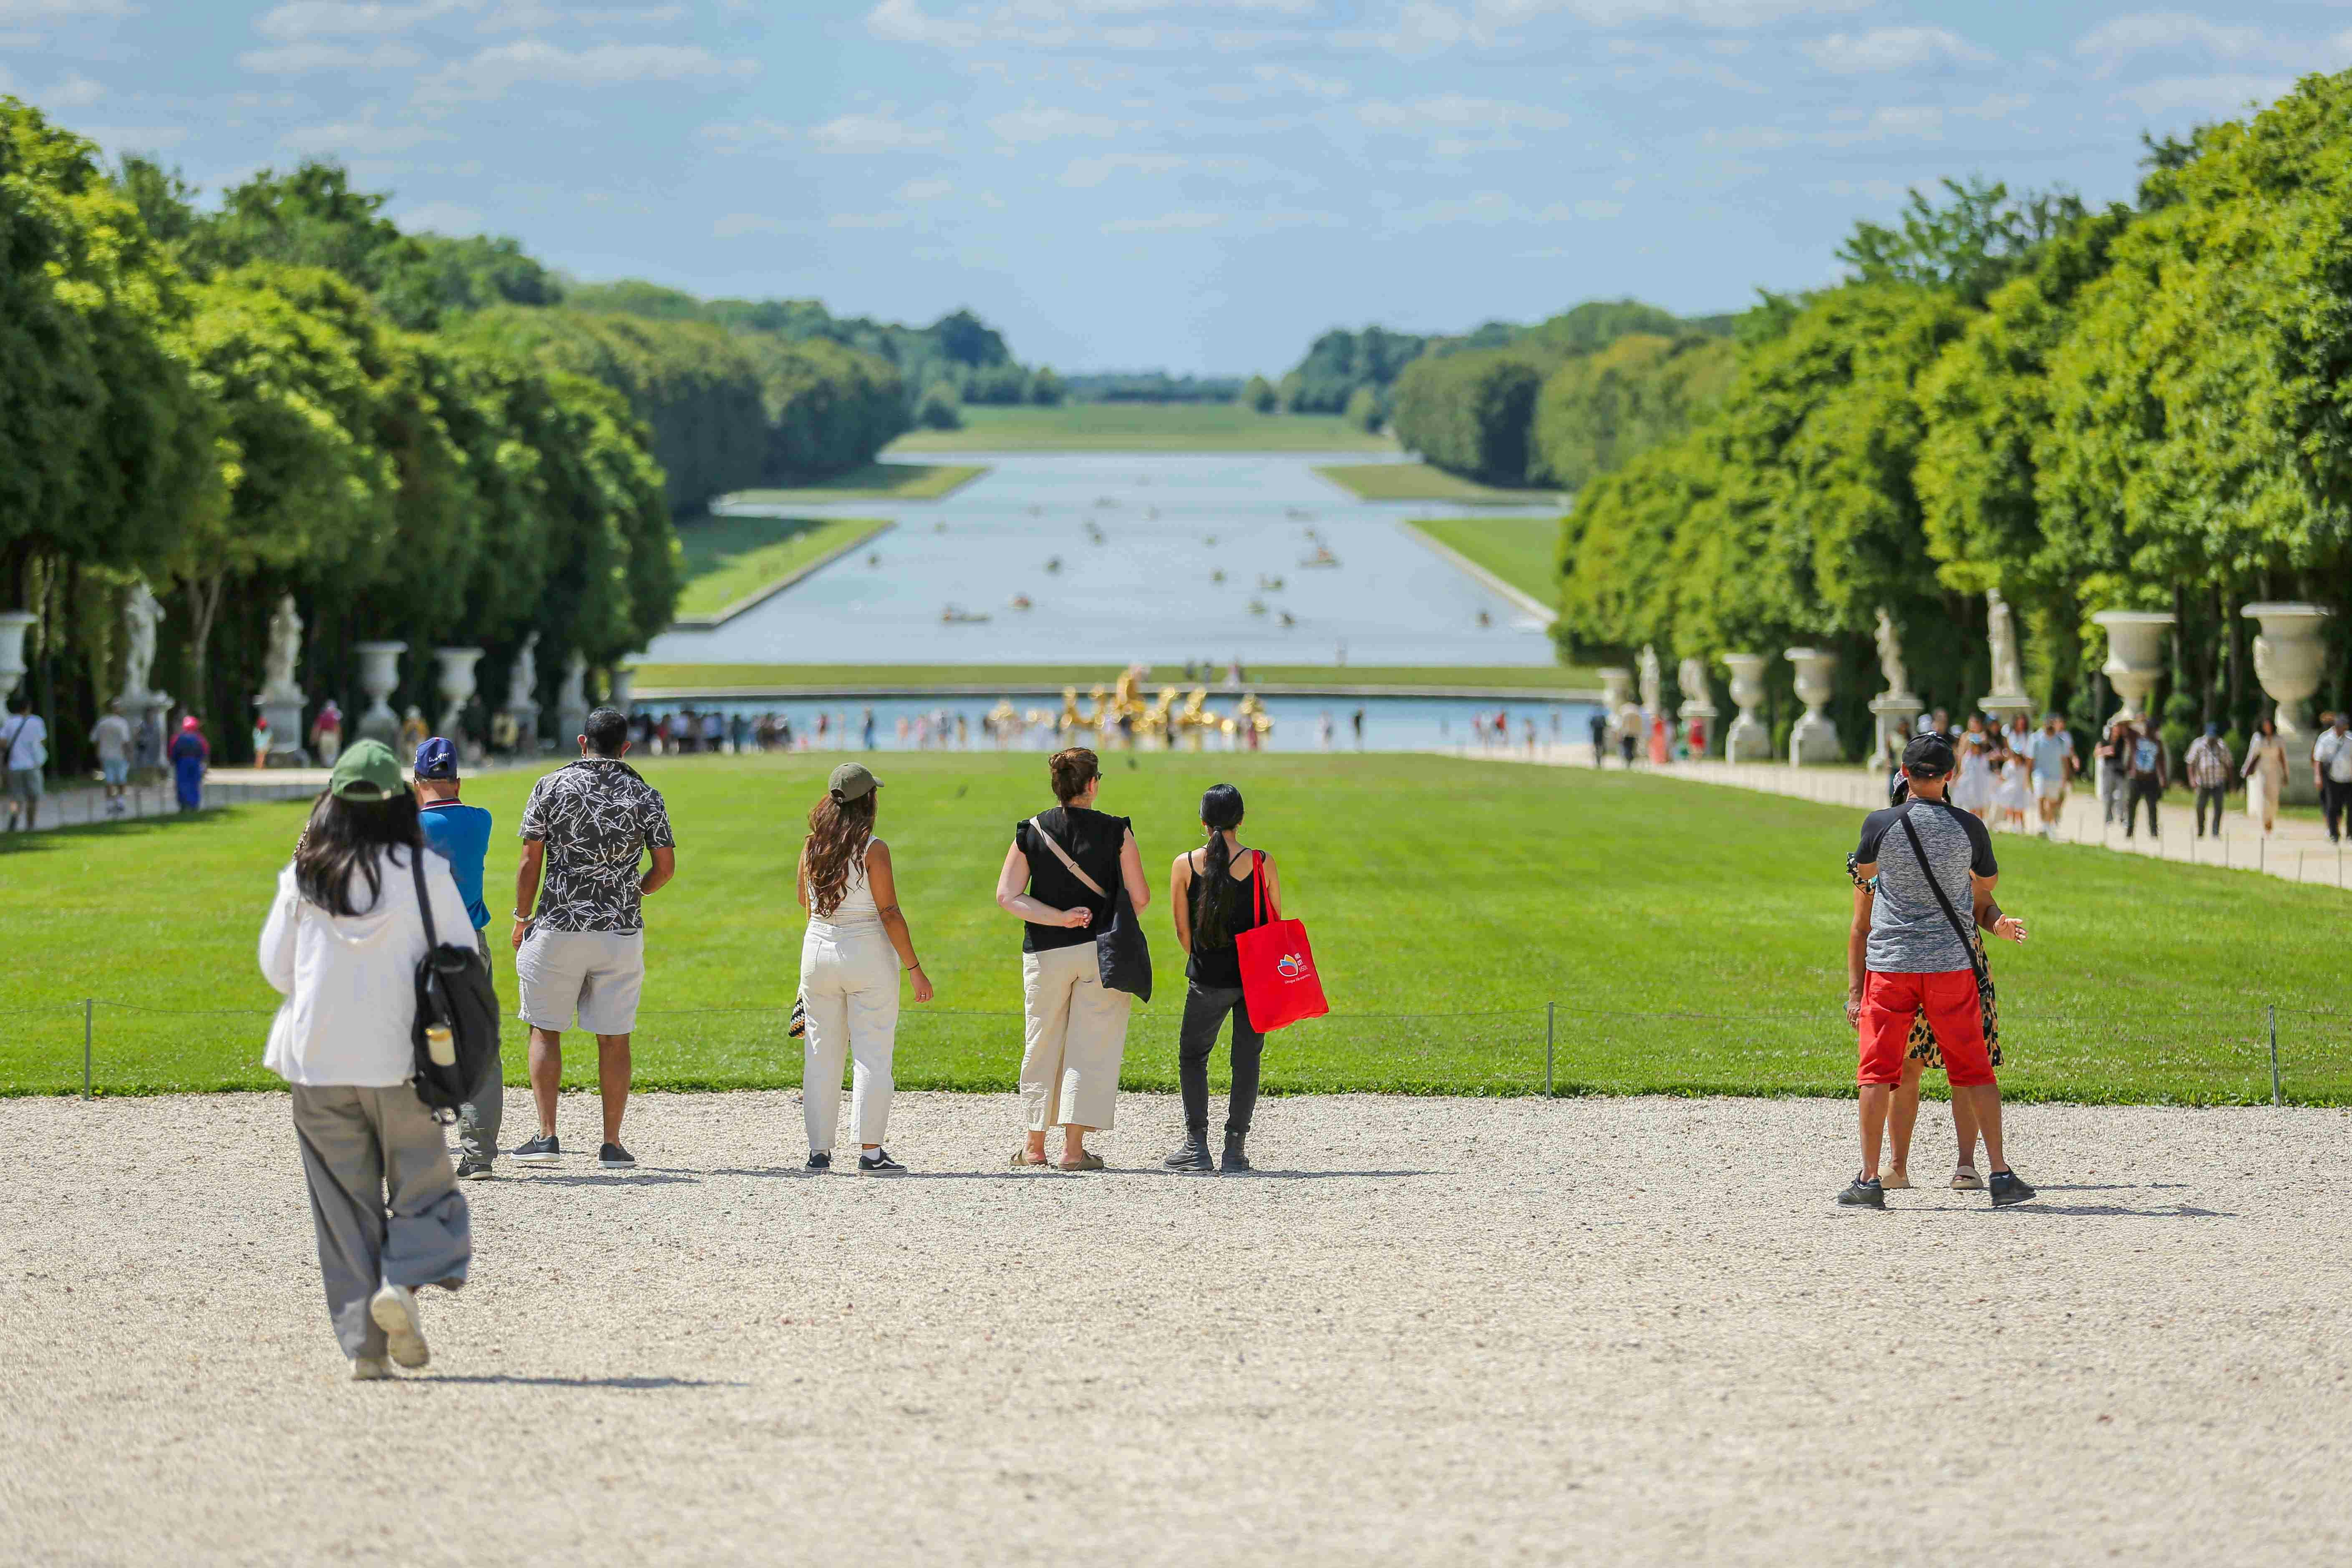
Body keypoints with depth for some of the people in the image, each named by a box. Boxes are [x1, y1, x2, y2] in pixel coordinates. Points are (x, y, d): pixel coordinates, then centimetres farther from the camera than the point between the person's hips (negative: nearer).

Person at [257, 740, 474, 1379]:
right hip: (399, 1058, -2)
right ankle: (403, 1282, -17)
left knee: (345, 1201, 8)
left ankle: (364, 1342, 2)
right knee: (421, 1187, 10)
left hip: (316, 1059, 2)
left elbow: (276, 967, 5)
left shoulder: (304, 876, 0)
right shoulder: (424, 872, -6)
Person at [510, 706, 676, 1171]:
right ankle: (612, 1146, 5)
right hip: (621, 930, 1)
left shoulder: (552, 787, -2)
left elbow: (531, 860, -3)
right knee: (614, 1039, 6)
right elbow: (666, 866, 2)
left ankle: (547, 1137, -2)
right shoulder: (646, 797, 2)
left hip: (559, 926, -1)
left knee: (546, 1030, 7)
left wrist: (522, 918, 8)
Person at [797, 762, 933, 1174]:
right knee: (873, 1055, -1)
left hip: (818, 950, 5)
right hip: (868, 955, -5)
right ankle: (870, 1152, -6)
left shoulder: (812, 847, 2)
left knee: (821, 1056, 10)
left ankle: (819, 1151, 11)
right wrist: (914, 968, -10)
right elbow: (890, 914, -14)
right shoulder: (874, 849, -13)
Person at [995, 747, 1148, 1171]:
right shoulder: (1116, 832, -5)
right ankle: (1074, 1147, -5)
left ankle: (1035, 1145, 19)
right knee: (1092, 1047, 1)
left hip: (1045, 952, 2)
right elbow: (1139, 896, -4)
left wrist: (1059, 918, -8)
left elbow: (1007, 895, -5)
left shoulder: (1030, 832, 1)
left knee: (1042, 1044, 13)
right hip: (1102, 952, -2)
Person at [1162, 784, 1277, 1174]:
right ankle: (1235, 1148, 5)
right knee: (1246, 1059, 9)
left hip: (1208, 980, 0)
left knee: (1192, 1056, 15)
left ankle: (1196, 1145, 6)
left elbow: (1182, 930, 1)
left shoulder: (1185, 866, -6)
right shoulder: (1262, 864, -7)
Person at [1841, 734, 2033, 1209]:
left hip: (1889, 967, -1)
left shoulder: (1880, 825, -5)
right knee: (1974, 1070, 7)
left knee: (1877, 1072, 5)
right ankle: (2000, 1173, 3)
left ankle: (1869, 1179, 1)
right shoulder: (1968, 828, -1)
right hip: (1952, 965, 1)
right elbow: (1989, 882, 15)